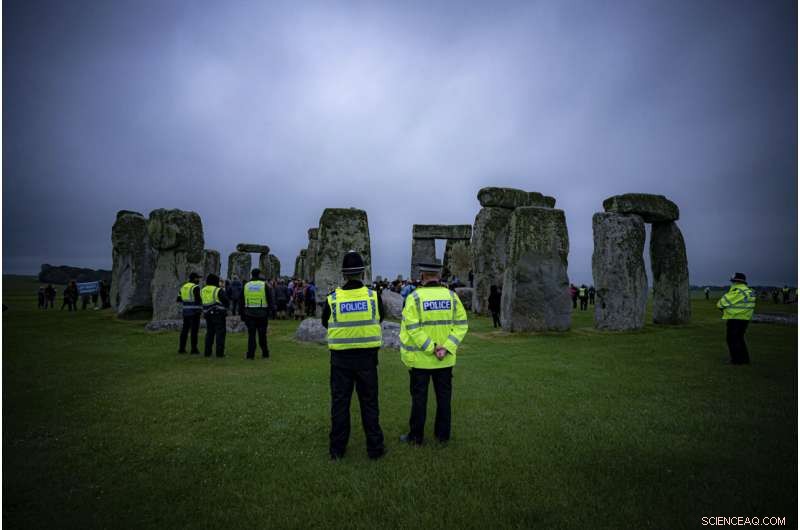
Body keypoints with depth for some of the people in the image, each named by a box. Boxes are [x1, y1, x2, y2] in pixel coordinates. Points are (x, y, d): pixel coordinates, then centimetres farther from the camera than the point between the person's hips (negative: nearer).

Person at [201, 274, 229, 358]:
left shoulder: (202, 290, 8)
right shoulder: (218, 291, -10)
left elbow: (202, 301, 17)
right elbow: (226, 301, -8)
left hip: (208, 314, 6)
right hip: (218, 314, -6)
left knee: (209, 333, 14)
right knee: (220, 333, -2)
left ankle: (207, 352, 14)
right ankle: (219, 352, -5)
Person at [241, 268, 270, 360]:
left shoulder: (246, 285, 5)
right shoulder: (264, 285, -2)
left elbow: (242, 302, 8)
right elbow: (269, 300, -1)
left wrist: (242, 315, 13)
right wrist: (268, 313, 6)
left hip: (249, 314, 1)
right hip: (262, 314, -1)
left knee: (251, 335, 6)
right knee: (262, 335, 8)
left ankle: (250, 355, 5)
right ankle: (265, 353, 16)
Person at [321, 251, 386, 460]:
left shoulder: (332, 298, -9)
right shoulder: (373, 296, -9)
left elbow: (325, 323, 8)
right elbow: (380, 319, 8)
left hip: (340, 357, 0)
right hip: (367, 356, 0)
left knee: (340, 402, 13)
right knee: (369, 403, 12)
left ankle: (337, 449, 22)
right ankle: (374, 447, 20)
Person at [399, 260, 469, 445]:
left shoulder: (414, 297, -11)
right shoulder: (451, 296, -1)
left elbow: (412, 328, -19)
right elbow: (461, 324, -6)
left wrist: (431, 349, -16)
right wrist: (446, 347, -13)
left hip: (420, 358, -3)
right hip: (446, 359, 3)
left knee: (419, 397, 9)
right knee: (444, 396, 16)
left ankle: (416, 435, 19)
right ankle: (443, 434, 26)